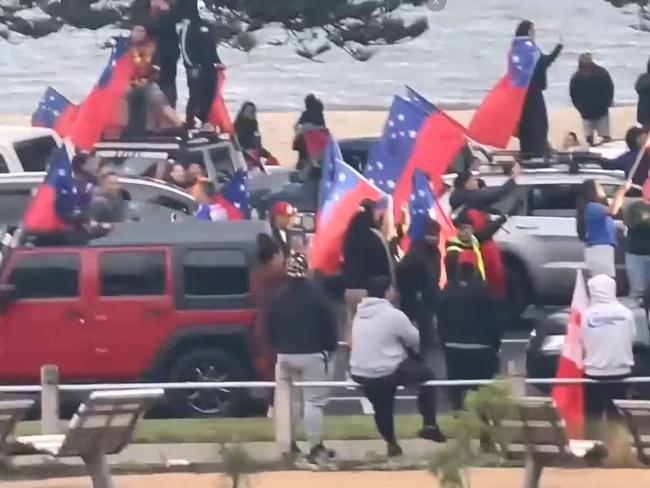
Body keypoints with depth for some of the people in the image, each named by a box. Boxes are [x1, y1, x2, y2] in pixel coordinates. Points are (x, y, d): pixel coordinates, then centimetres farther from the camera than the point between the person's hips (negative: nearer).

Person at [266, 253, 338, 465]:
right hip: (313, 355, -4)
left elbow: (270, 328, 9)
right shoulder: (316, 294, -11)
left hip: (285, 355, 4)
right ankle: (315, 448, -5)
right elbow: (329, 323, -8)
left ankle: (289, 445, 14)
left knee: (289, 399, 14)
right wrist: (331, 348, 3)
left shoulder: (278, 298, 3)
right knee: (314, 400, -3)